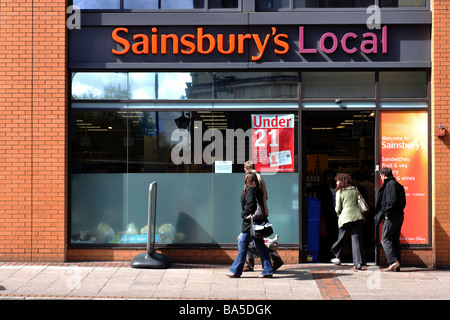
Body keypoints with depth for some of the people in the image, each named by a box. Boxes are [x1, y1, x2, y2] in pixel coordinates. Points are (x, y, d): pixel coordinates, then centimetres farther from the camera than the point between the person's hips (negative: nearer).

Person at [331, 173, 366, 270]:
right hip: (357, 216, 3)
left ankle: (338, 258, 28)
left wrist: (339, 214, 21)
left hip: (345, 217, -3)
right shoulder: (355, 190, 12)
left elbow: (338, 209, 1)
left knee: (341, 238, 14)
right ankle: (359, 262, -10)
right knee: (356, 239, -1)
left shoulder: (339, 192, 1)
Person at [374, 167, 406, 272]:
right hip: (399, 215, 9)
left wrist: (387, 213, -16)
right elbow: (403, 202, 20)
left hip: (392, 216, -9)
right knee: (395, 240, 9)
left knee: (385, 239, -7)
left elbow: (392, 200, -20)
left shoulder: (390, 184, -9)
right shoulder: (398, 185, 19)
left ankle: (394, 261, -15)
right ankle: (396, 266, 8)